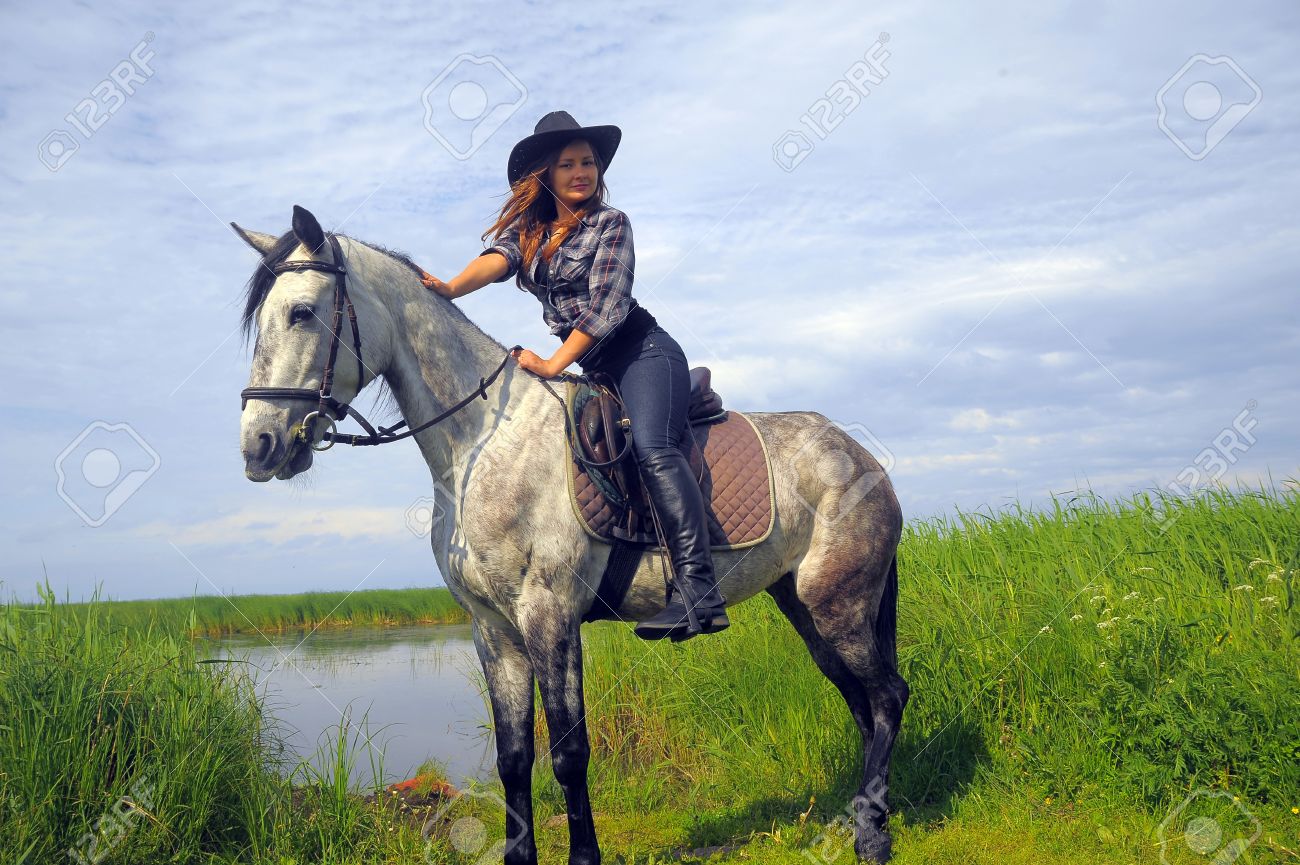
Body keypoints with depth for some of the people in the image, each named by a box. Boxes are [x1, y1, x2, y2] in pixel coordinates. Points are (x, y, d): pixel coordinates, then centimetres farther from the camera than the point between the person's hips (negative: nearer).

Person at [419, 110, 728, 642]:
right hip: (594, 369, 8)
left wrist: (554, 364, -20)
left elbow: (606, 305, -12)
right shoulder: (528, 225, 13)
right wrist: (451, 289, -29)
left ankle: (698, 591, -39)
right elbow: (499, 257, -8)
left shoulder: (610, 223, -2)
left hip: (641, 350, -8)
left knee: (652, 446, -28)